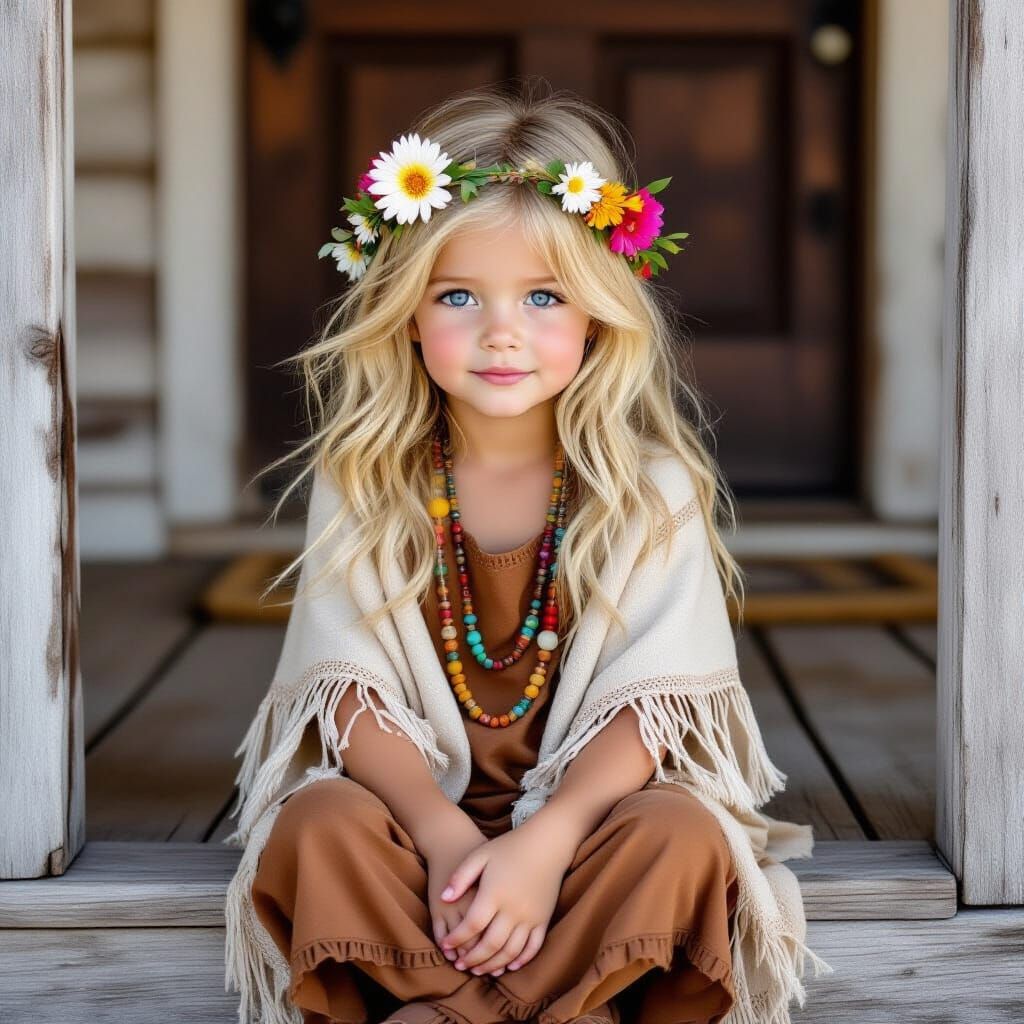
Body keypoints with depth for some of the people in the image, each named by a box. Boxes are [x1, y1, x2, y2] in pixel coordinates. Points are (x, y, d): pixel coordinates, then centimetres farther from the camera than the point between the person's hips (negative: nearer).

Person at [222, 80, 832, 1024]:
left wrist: (547, 840, -28)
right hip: (420, 812, 1)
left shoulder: (653, 487, -5)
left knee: (685, 835, -31)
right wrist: (444, 834, -25)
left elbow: (653, 698, -12)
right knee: (318, 826, -29)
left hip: (590, 811, -1)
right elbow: (351, 687, -8)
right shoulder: (363, 482, -1)